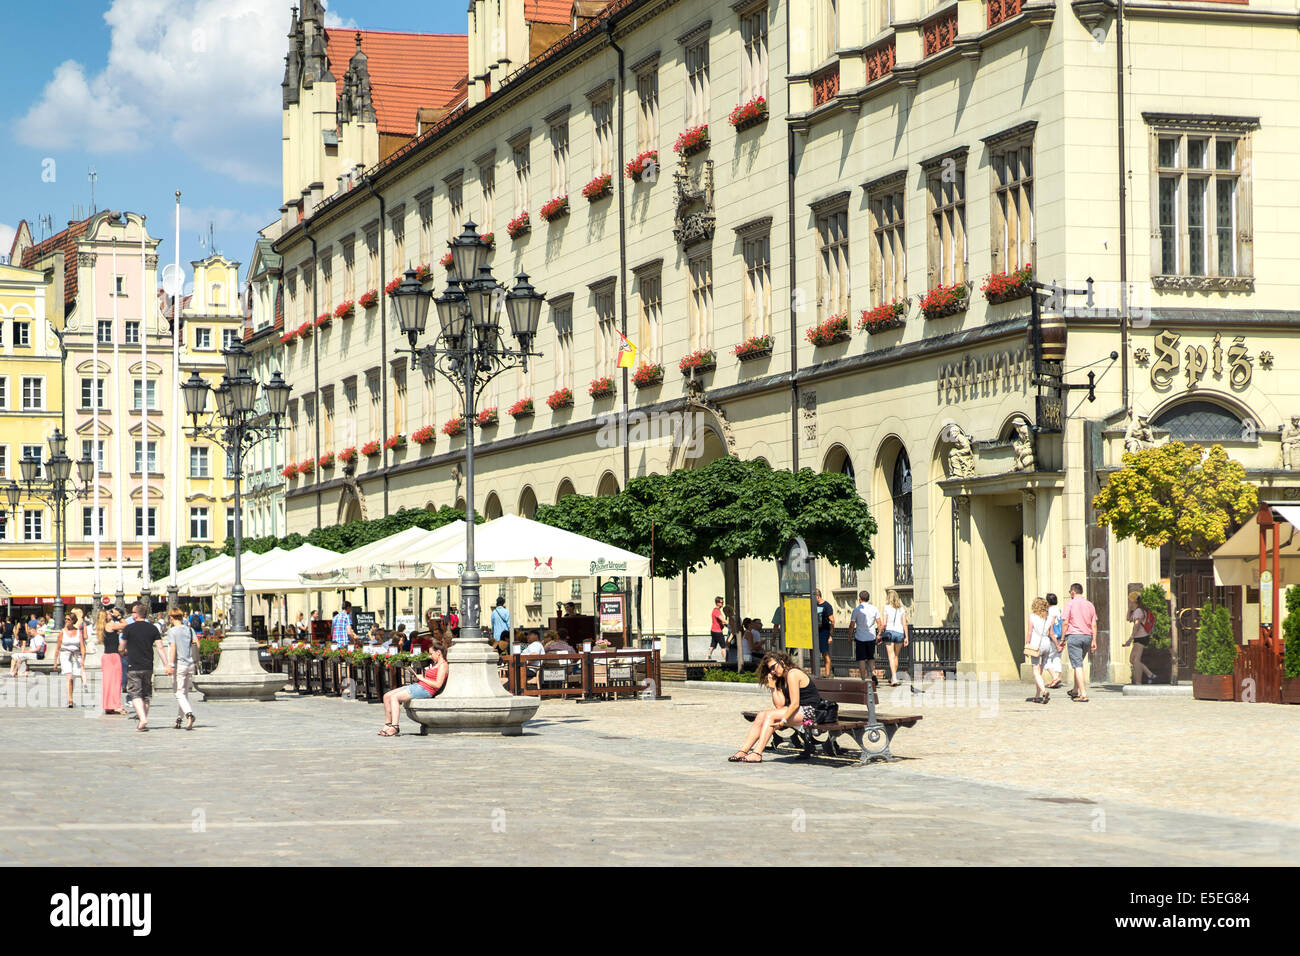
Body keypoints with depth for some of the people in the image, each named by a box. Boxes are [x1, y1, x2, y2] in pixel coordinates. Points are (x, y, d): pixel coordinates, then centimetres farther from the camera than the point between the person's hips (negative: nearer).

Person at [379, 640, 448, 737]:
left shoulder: (443, 665, -7)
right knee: (387, 696, 2)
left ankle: (394, 728, -26)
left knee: (394, 697, -23)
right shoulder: (435, 664, 24)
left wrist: (422, 678, -9)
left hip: (425, 690, -10)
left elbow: (438, 684, -17)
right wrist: (417, 678, 10)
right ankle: (388, 725, 2)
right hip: (418, 686, 10)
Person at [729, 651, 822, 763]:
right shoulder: (782, 679, 17)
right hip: (796, 711, 9)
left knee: (770, 715, -23)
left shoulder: (792, 674, -12)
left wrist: (783, 721, -22)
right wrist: (773, 687, -1)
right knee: (761, 715, -4)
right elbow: (780, 705, 5)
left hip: (809, 711, -9)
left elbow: (795, 703, -19)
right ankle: (744, 750, -11)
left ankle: (757, 753, -30)